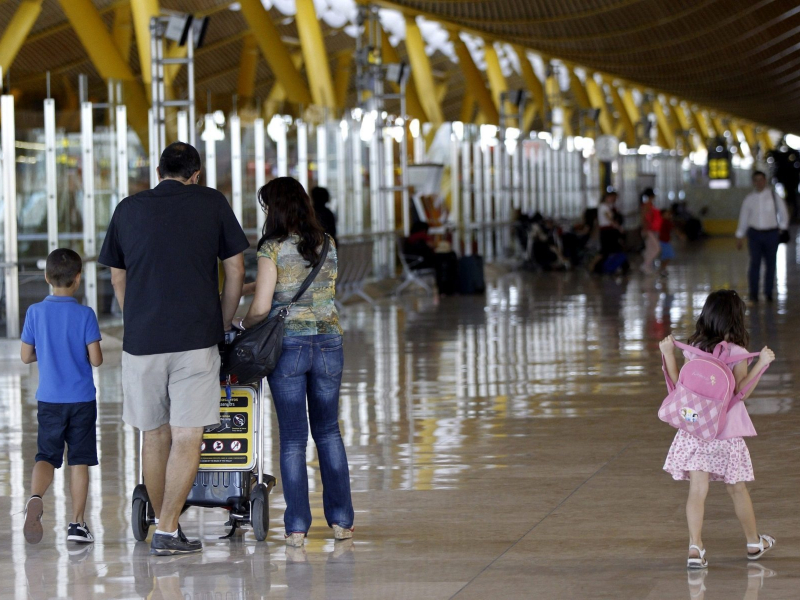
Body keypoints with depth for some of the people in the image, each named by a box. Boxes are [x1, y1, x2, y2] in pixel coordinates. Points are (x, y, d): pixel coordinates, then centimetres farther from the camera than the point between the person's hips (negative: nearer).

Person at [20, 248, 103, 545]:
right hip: (82, 399, -1)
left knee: (46, 456, 6)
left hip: (49, 399, 2)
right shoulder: (85, 315, -9)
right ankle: (77, 523, 6)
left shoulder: (35, 312, -3)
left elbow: (25, 356, 2)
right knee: (79, 460, 6)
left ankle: (35, 498, -24)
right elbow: (96, 359, -11)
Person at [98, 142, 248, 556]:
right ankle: (167, 532, -7)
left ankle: (163, 526, 19)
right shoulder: (212, 203, 4)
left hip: (141, 340, 3)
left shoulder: (129, 209, 10)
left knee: (155, 437, 12)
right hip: (196, 337, -3)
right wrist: (223, 324, 16)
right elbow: (235, 269, 6)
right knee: (187, 438, -1)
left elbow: (117, 279, 15)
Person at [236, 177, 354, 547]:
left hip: (288, 345, -4)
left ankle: (297, 527, 0)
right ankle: (341, 520, 14)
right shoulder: (327, 244, 6)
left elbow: (261, 308, -12)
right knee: (328, 432, 14)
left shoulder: (273, 249, -9)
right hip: (328, 342, 4)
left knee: (293, 437, 1)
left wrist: (243, 325, 7)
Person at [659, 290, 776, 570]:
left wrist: (668, 354, 11)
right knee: (737, 489, 14)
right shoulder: (737, 354, -10)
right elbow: (741, 391, -13)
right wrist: (761, 364, -13)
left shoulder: (694, 350, -1)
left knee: (697, 490, -2)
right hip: (727, 431, -2)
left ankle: (695, 547, -15)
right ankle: (754, 542, 31)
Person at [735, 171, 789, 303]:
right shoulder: (749, 198, 5)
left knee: (771, 264, 3)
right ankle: (753, 294, -4)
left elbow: (783, 212, 10)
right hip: (754, 233, 0)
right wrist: (740, 236, 10)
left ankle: (768, 293, 13)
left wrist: (783, 227, 2)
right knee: (755, 263, -7)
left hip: (771, 233, 0)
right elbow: (743, 217, 10)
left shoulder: (773, 196, 1)